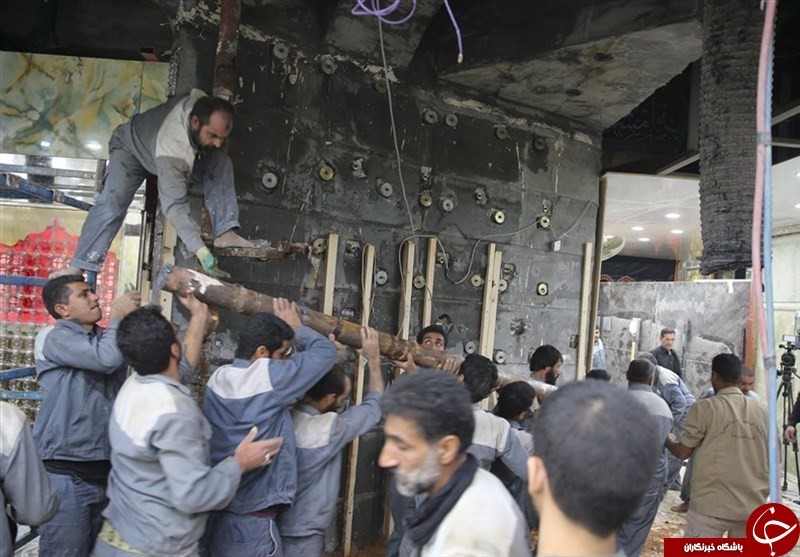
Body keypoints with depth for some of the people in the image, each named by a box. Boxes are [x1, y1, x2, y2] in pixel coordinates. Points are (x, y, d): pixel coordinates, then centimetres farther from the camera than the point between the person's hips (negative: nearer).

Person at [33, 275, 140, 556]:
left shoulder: (107, 338, 12)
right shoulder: (54, 337, -9)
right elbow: (106, 359, -23)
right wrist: (118, 315, -11)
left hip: (105, 468, 7)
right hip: (66, 471, -7)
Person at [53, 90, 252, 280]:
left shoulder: (203, 105, -31)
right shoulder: (172, 148, -47)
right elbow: (175, 205, -51)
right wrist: (201, 251, -57)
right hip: (131, 147, -6)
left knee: (221, 163, -20)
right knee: (112, 201, -30)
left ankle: (225, 233, -23)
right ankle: (79, 267, -27)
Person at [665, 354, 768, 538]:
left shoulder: (705, 408, -8)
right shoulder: (763, 410, 5)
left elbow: (683, 452, -2)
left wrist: (668, 440, 19)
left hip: (711, 505, -4)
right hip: (753, 506, 5)